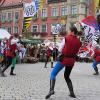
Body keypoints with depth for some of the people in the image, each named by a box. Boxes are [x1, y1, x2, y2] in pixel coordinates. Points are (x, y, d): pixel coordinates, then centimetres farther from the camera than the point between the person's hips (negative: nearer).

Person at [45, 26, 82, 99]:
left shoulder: (66, 38, -7)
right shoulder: (79, 42, 5)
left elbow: (61, 49, 1)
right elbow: (76, 52, 12)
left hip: (64, 59, -5)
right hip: (72, 60, 5)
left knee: (53, 74, -3)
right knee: (67, 76, 20)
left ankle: (51, 90, -22)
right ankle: (72, 93, 15)